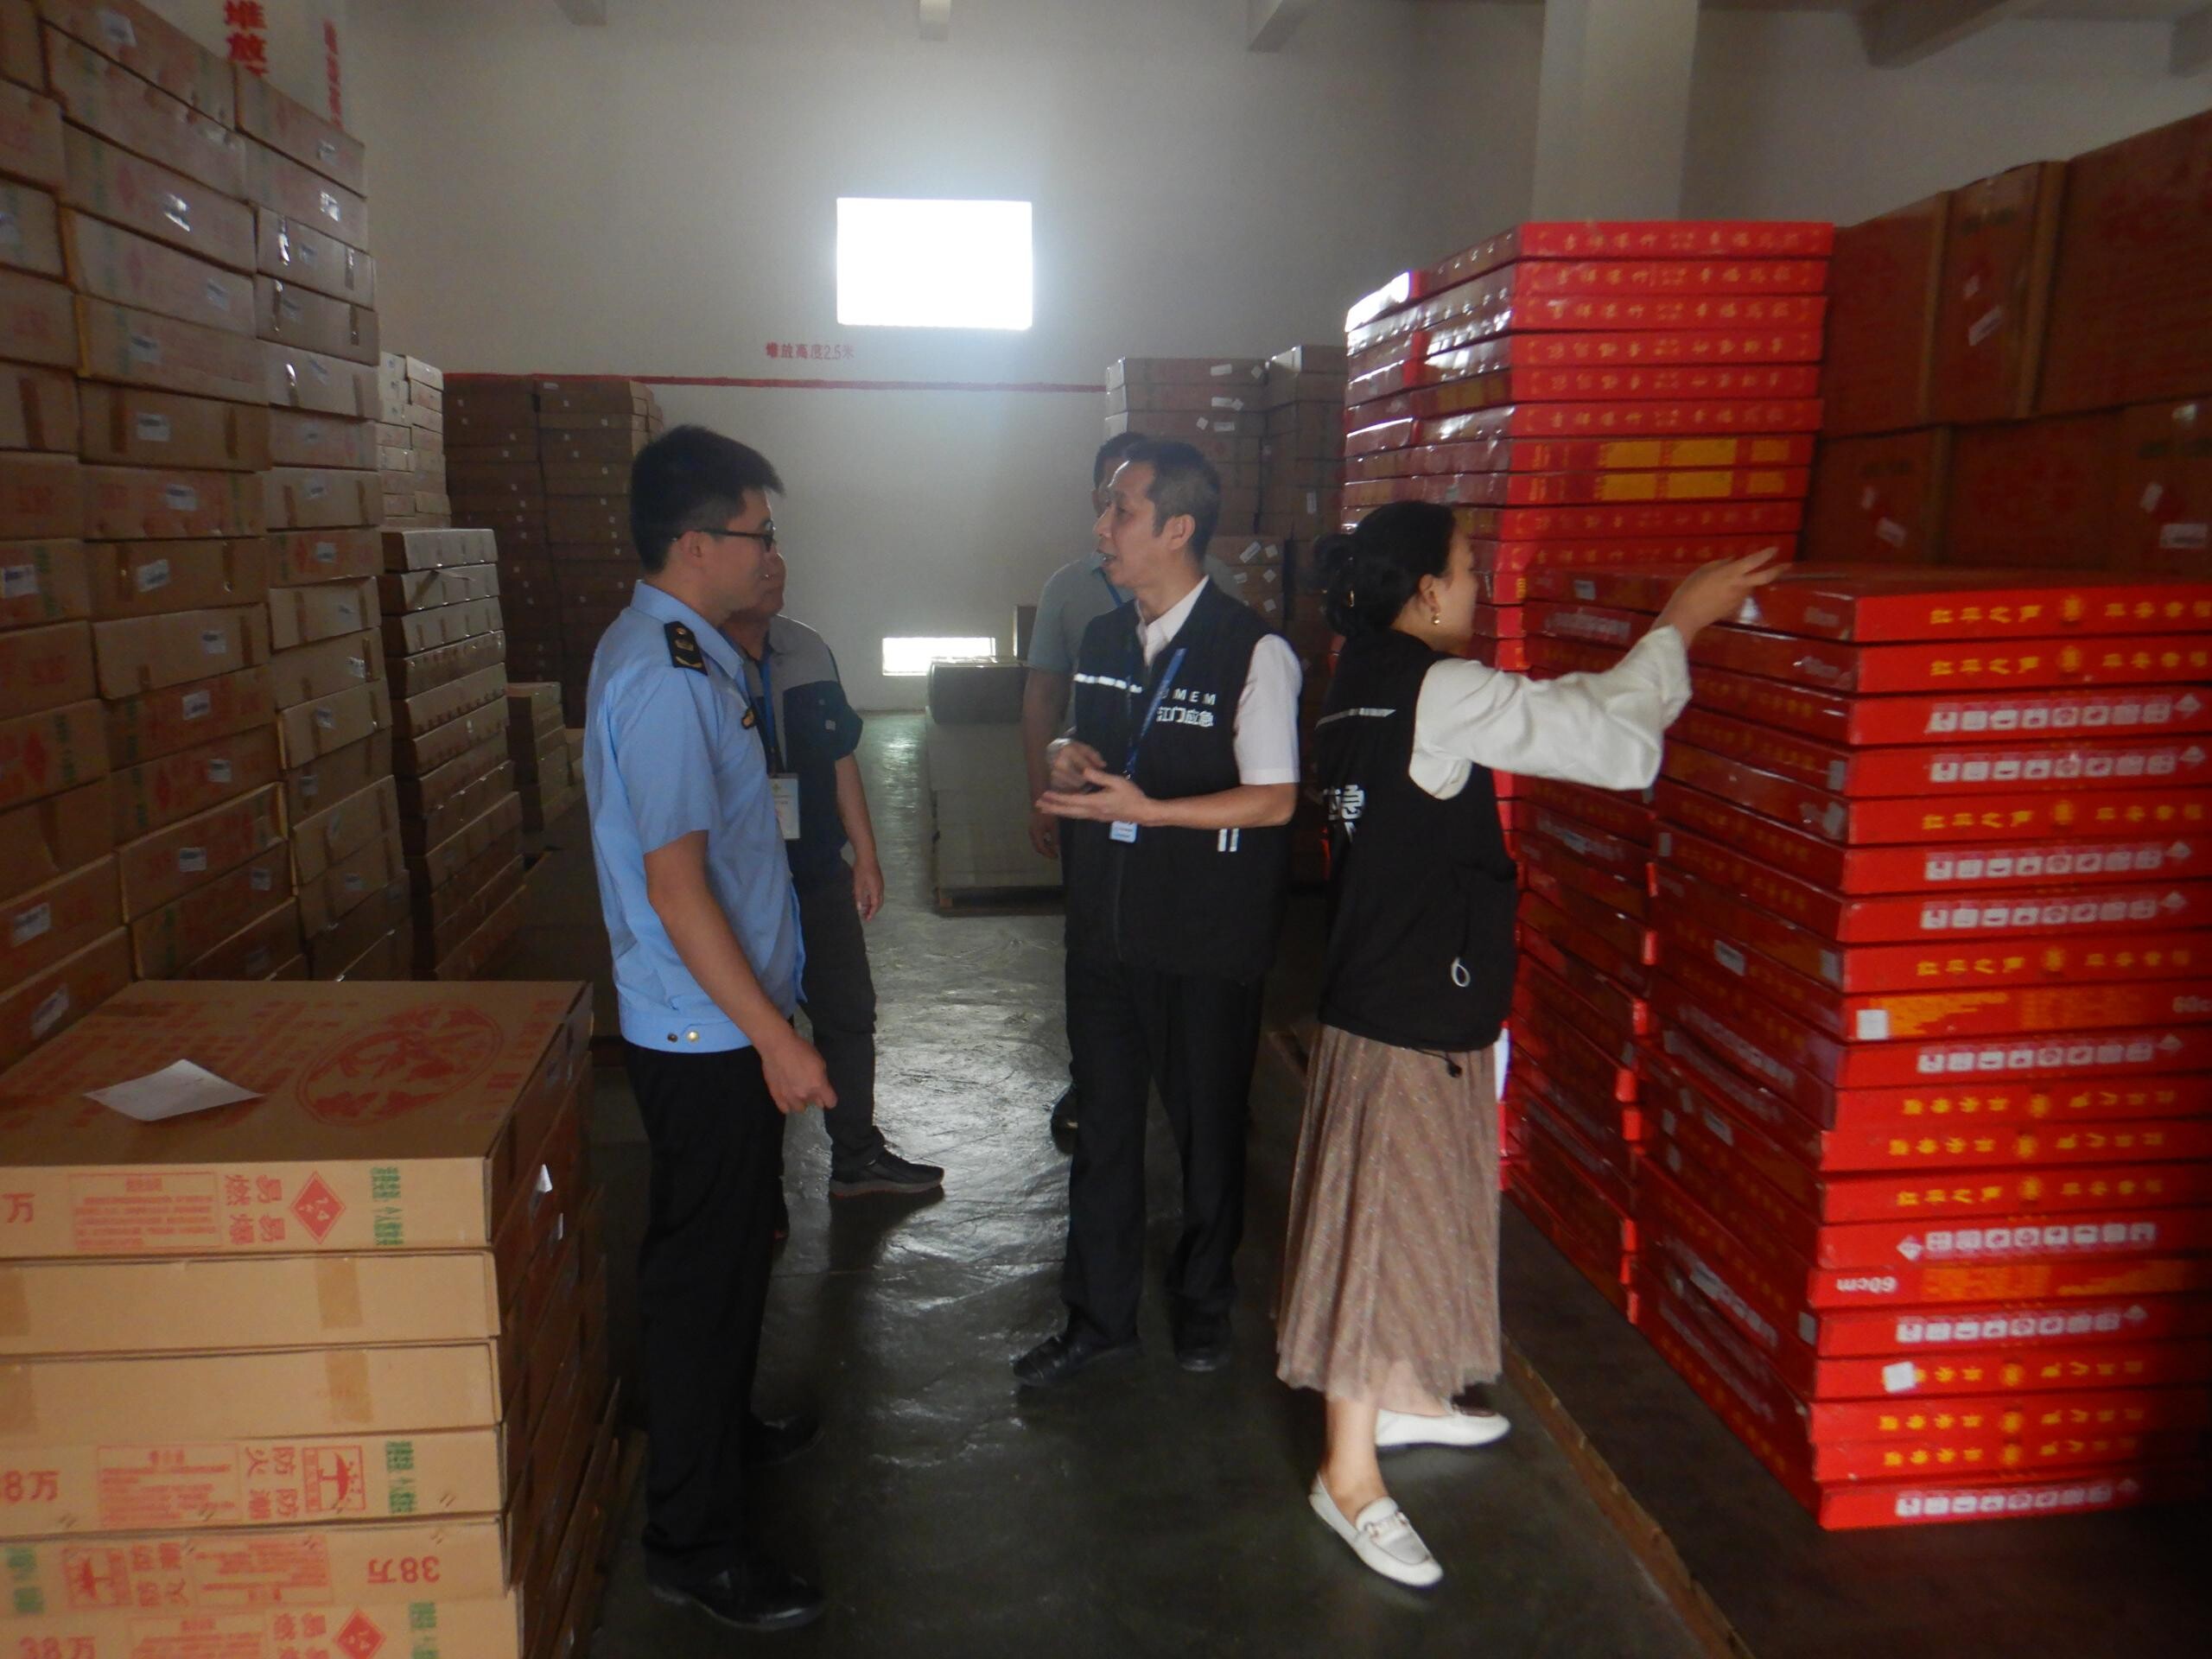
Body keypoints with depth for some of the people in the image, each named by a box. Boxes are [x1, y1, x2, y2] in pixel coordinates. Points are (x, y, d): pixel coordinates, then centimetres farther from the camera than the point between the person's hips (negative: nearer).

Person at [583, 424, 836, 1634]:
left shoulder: (673, 650, 10)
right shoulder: (666, 677, -23)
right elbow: (675, 886, -26)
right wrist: (774, 1037, -23)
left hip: (720, 1023, 10)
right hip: (706, 1034, -10)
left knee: (732, 1247, 24)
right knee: (705, 1268, 2)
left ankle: (722, 1431, 44)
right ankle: (691, 1541, 18)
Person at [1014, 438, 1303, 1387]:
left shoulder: (1252, 652, -15)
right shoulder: (1101, 641, 7)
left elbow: (1274, 801, -16)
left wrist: (1144, 809, -23)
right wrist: (1067, 759, -4)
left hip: (1206, 947, -6)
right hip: (1104, 928, 6)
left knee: (1207, 1127, 13)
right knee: (1104, 1123, 15)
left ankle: (1203, 1302, 37)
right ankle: (1099, 1317, 31)